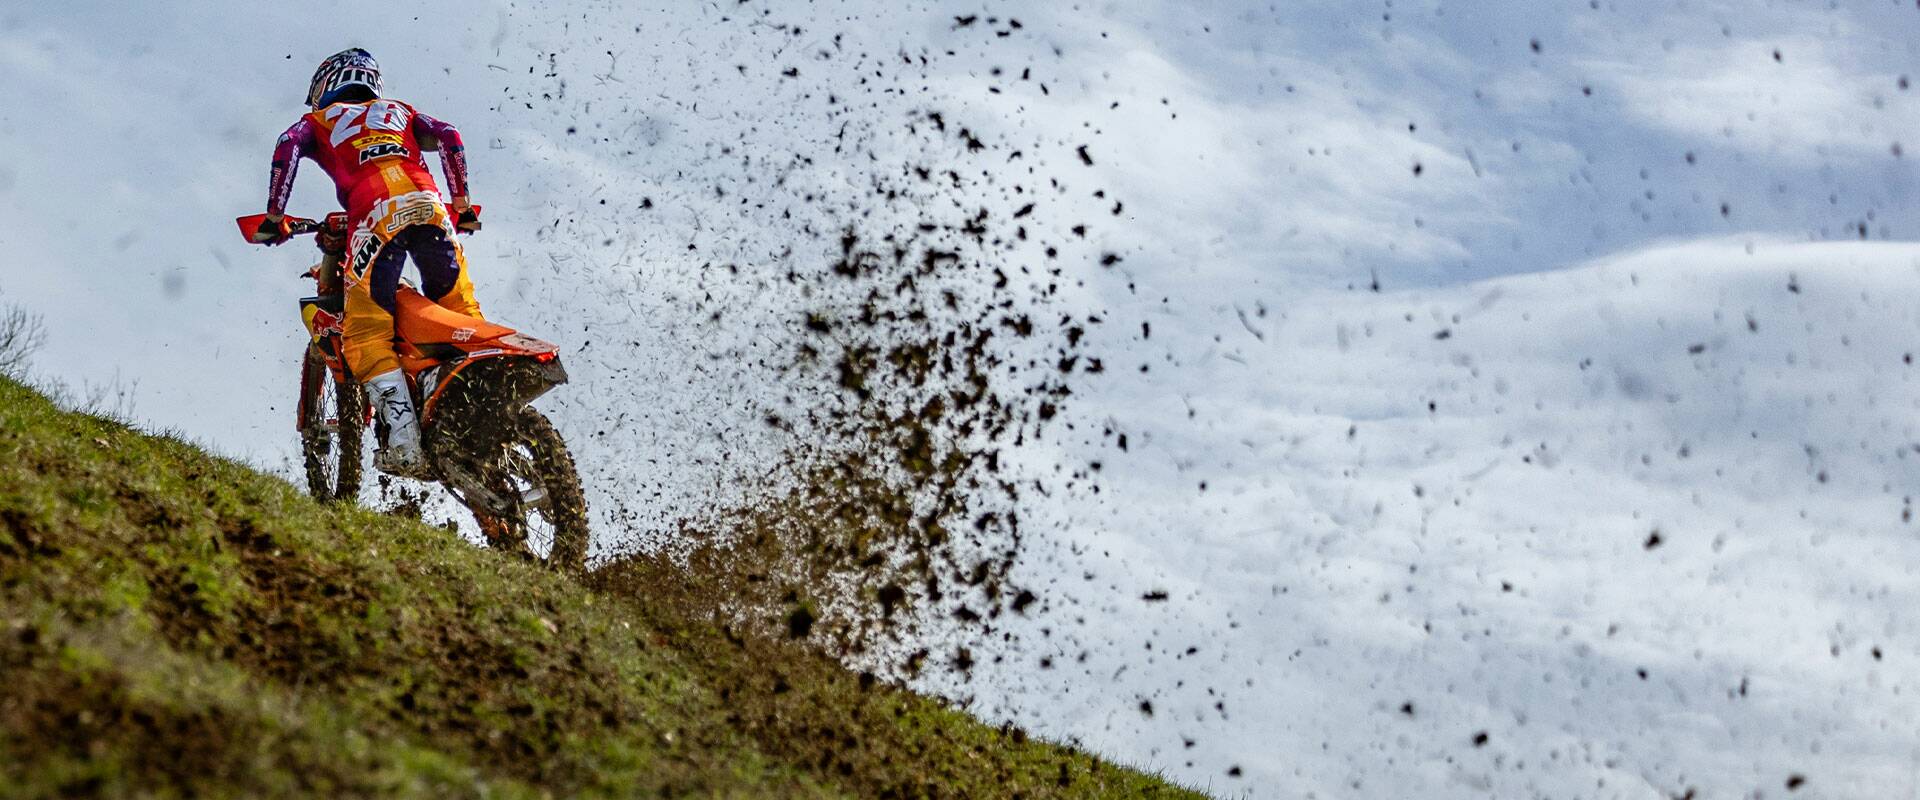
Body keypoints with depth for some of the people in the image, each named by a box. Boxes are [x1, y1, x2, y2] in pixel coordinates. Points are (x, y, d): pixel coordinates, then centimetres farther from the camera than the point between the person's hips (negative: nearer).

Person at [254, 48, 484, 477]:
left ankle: (405, 443, -15)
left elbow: (288, 145, 7)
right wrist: (461, 204, 22)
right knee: (459, 311, 16)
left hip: (375, 213, -3)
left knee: (367, 336, -2)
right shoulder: (398, 111, 37)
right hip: (427, 203, 3)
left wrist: (274, 217, 9)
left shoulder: (319, 121, 29)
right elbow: (448, 136, 20)